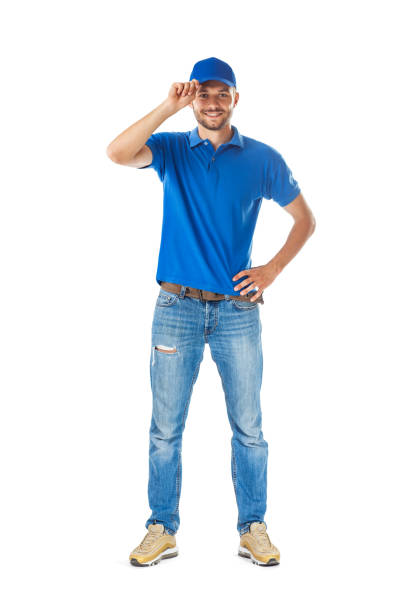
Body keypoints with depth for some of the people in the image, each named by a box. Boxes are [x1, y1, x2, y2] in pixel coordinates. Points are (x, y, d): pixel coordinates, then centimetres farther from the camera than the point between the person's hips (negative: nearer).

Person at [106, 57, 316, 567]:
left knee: (248, 428, 5)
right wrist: (170, 106, -17)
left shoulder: (262, 159, 5)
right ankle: (162, 530, 17)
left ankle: (253, 529, 18)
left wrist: (272, 269, 1)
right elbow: (117, 153, -16)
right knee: (165, 428, 5)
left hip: (237, 310, 0)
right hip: (177, 308, 0)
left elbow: (305, 219, 13)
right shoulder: (171, 150, 4)